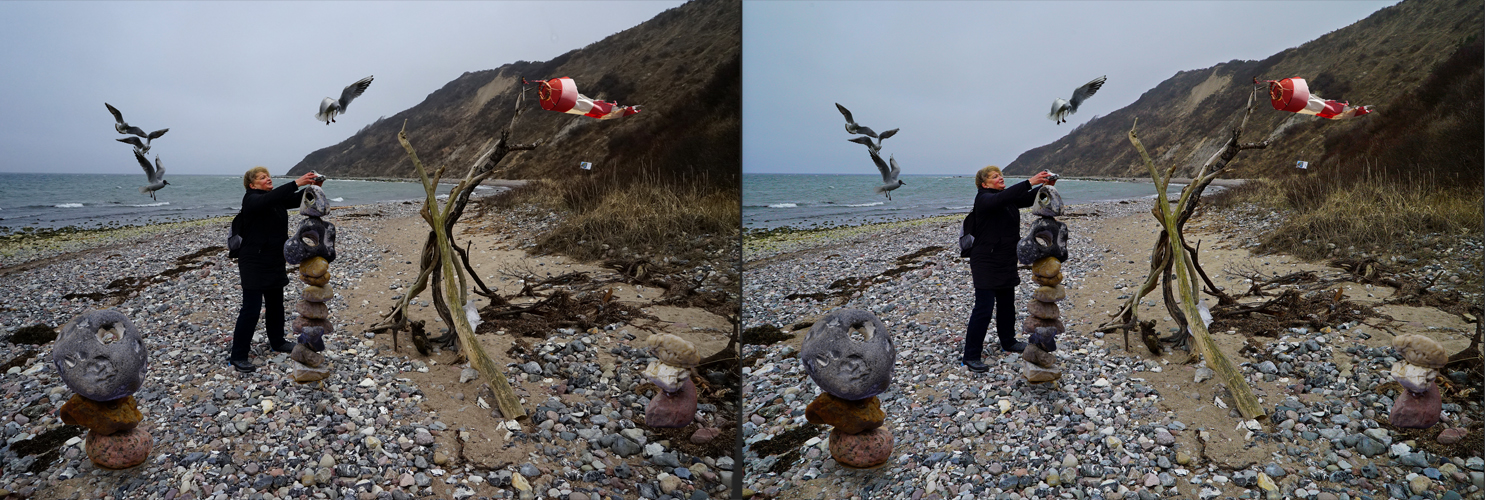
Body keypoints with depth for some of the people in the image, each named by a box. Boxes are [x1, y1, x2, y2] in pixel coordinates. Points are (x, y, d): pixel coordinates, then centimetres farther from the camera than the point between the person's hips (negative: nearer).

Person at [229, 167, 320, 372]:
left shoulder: (277, 199, 10)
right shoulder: (252, 200, -15)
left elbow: (297, 200, 4)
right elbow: (270, 199, -34)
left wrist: (312, 187, -15)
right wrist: (296, 183, -41)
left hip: (275, 262, 8)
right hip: (254, 263, -8)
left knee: (276, 304, 20)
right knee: (251, 308, -8)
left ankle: (277, 342, 36)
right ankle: (237, 355, -2)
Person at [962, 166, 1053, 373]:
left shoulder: (1008, 198, 11)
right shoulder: (984, 199, -15)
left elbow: (1029, 198, 5)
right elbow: (1002, 198, -34)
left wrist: (1045, 186, -14)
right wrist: (1030, 182, -38)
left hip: (1006, 262, 9)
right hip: (986, 263, -9)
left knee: (1007, 304, 20)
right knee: (984, 308, -10)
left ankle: (1008, 342, 38)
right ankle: (971, 356, -5)